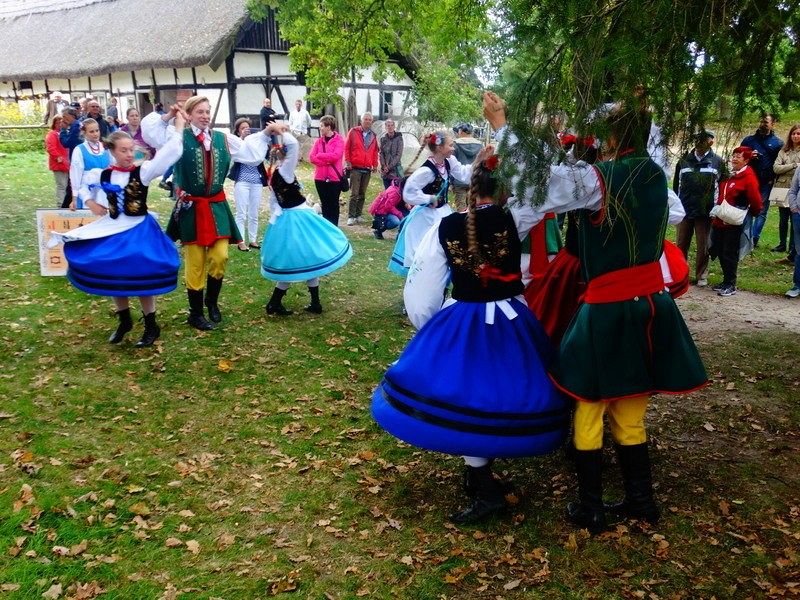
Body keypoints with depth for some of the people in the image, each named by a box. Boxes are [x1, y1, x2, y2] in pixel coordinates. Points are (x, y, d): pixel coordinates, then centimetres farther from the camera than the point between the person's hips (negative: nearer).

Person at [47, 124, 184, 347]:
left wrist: (178, 129, -21)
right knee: (113, 278, 11)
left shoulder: (142, 171, -11)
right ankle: (124, 321, 31)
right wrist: (91, 203, 3)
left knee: (140, 278, -6)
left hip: (139, 230, -5)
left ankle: (151, 326, 10)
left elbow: (169, 154, -21)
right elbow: (84, 186, 21)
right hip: (112, 230, 5)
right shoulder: (102, 175, 0)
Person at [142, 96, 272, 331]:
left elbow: (250, 152, 12)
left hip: (217, 205, 3)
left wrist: (265, 133, 7)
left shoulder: (223, 139, 7)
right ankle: (195, 313, 17)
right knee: (195, 262, 3)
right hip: (191, 207, -3)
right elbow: (150, 132, -14)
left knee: (220, 257, -4)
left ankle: (212, 301, 24)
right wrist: (167, 117, -15)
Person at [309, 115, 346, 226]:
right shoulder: (319, 140, 9)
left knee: (333, 204, 3)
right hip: (320, 177, 4)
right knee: (324, 204, 11)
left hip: (334, 177, -4)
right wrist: (326, 161, -15)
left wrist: (319, 155, -8)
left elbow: (335, 156, -19)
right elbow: (311, 157, -1)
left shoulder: (339, 140, -5)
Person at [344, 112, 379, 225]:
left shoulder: (373, 135, 13)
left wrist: (375, 165, 10)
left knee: (362, 194, 7)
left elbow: (375, 151, 18)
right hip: (355, 168, -4)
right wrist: (348, 162, -8)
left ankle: (358, 215, 13)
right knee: (354, 193, -9)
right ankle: (351, 217, -7)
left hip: (367, 169, 4)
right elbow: (346, 148, -1)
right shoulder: (353, 132, 1)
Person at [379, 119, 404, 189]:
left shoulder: (398, 138, -3)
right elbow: (381, 153, 5)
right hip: (385, 170, 4)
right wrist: (384, 166, -9)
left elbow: (399, 154, -8)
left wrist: (390, 166, -12)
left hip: (395, 169, -4)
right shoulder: (383, 138, 7)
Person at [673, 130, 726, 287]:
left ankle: (701, 275, 16)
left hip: (706, 212, -2)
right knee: (681, 244, 7)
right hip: (684, 211, 2)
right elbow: (676, 185, 11)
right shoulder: (684, 161, 8)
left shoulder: (718, 162, 2)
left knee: (703, 246, 5)